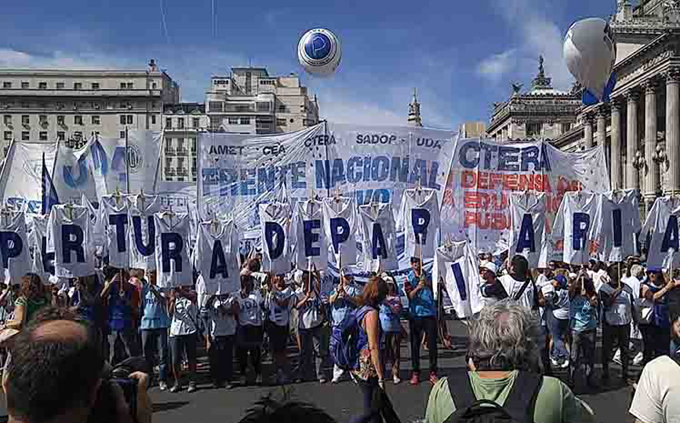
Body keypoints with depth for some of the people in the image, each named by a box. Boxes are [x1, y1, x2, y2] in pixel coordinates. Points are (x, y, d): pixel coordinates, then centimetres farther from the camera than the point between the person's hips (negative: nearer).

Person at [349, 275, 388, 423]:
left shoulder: (360, 310, 7)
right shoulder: (372, 313, -18)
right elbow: (373, 347, -21)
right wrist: (381, 376, -17)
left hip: (359, 366, 9)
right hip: (368, 370, -9)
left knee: (378, 405, 17)